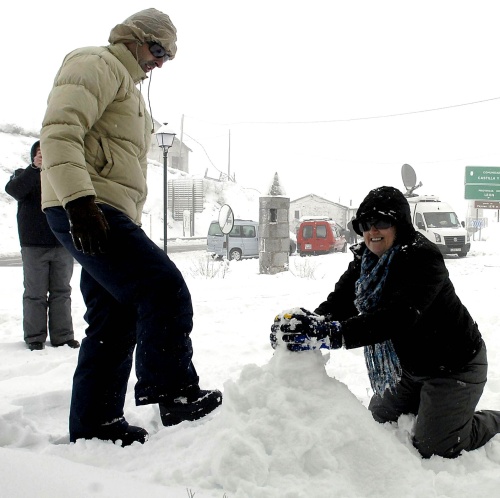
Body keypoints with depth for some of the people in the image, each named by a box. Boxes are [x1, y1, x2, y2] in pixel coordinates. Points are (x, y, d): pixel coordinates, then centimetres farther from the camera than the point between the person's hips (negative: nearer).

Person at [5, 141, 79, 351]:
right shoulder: (24, 175, 9)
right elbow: (13, 190, -11)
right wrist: (35, 167, -21)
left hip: (63, 244, 2)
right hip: (34, 246, -2)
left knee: (62, 292, 4)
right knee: (35, 294, 0)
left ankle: (62, 336, 9)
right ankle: (34, 337, 6)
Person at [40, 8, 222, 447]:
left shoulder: (129, 88, 31)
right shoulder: (97, 65, -1)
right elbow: (60, 130, -17)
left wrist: (131, 225, 25)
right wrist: (79, 201, -28)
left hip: (106, 213, 11)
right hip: (84, 211, -11)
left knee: (116, 322, 9)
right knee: (164, 288, -17)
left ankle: (94, 425, 16)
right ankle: (174, 391, -8)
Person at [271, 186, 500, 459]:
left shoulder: (424, 258, -30)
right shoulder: (364, 262, -5)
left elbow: (399, 315, -45)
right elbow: (337, 303, -15)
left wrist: (333, 334, -55)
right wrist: (310, 323, -38)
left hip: (453, 366, -8)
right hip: (409, 367, 8)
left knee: (432, 448, 0)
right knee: (379, 419, 19)